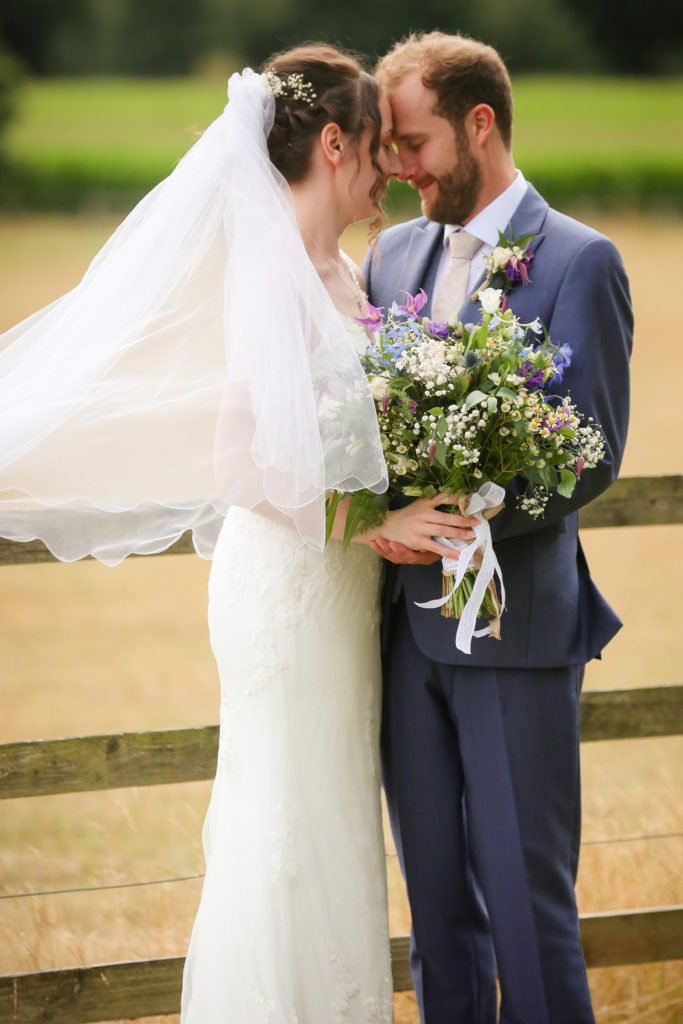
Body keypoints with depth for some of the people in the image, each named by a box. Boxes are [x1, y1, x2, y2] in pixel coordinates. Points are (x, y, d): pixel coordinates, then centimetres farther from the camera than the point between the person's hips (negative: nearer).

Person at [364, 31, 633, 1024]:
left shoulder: (578, 262, -7)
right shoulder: (394, 253, 12)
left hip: (516, 624, -6)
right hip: (406, 620, 6)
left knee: (526, 894, -1)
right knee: (436, 893, 12)